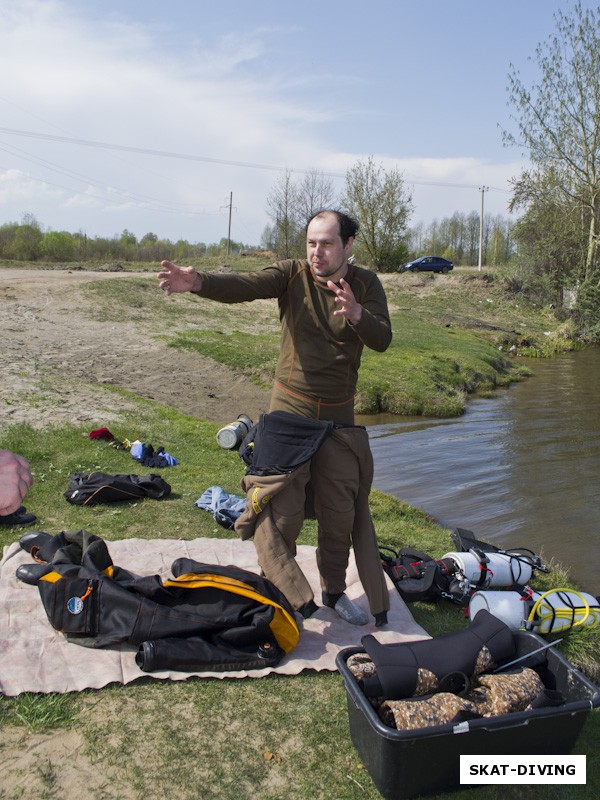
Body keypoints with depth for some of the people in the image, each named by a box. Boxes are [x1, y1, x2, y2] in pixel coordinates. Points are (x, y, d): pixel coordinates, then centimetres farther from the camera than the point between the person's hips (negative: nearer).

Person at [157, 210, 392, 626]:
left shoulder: (366, 284, 0)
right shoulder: (292, 274, -5)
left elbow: (383, 340, -12)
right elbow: (243, 285, -23)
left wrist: (357, 314, -33)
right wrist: (197, 282, -42)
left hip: (339, 419, 2)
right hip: (288, 411, -1)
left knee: (341, 514, 9)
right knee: (279, 512, -8)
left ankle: (334, 590, 32)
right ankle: (288, 597, 12)